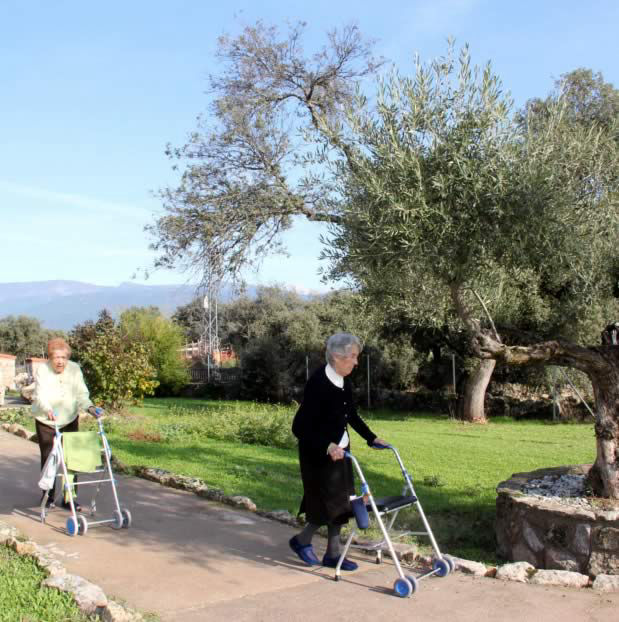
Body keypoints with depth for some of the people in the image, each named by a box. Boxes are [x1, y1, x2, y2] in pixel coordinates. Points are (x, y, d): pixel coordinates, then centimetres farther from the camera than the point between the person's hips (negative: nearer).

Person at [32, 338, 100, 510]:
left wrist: (89, 407, -33)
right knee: (48, 458, 4)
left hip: (69, 420, 2)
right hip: (46, 422, -2)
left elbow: (81, 394, -13)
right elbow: (40, 394, -31)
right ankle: (48, 495, 20)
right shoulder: (42, 370, -17)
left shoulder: (74, 369, -10)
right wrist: (48, 409, -51)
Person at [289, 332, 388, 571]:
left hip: (340, 450, 8)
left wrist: (372, 438, 17)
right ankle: (301, 540, 21)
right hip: (318, 453, -8)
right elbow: (300, 426, -27)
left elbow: (352, 416, 18)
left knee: (341, 501, 11)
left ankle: (333, 554, 22)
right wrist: (327, 447, -35)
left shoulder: (344, 382, 2)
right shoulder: (317, 383, -24)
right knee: (329, 502, -2)